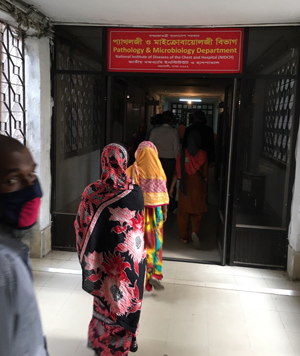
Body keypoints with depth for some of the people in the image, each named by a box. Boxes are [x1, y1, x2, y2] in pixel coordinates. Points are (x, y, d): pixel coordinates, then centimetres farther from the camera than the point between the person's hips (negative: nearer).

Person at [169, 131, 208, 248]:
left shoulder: (182, 154, -4)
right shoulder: (202, 155, -5)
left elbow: (177, 172, -3)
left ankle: (184, 237, 19)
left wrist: (172, 187, 5)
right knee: (197, 213, 10)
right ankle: (195, 232, -13)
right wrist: (205, 189, 11)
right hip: (198, 186, 0)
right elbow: (205, 175, -1)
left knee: (183, 212, 12)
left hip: (185, 187, 0)